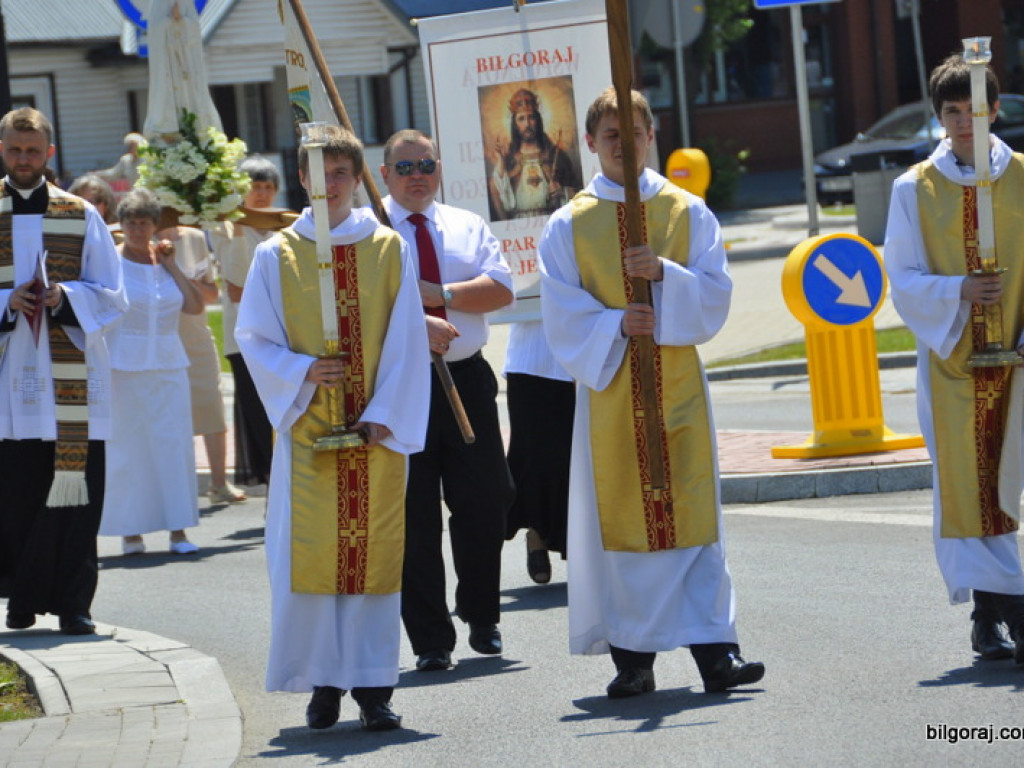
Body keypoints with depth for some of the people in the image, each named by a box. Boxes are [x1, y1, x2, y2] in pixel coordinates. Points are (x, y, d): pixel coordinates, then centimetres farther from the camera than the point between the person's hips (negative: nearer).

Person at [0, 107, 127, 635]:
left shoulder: (82, 217, 8)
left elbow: (112, 295, 5)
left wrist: (66, 296, -13)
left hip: (72, 378, 0)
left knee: (76, 491, -4)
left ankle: (72, 602, 2)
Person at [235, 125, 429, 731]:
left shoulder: (390, 249, 5)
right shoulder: (278, 255, 5)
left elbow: (407, 340, 2)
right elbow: (254, 339, 5)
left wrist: (385, 415, -7)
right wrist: (301, 373, -13)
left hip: (378, 430, 0)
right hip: (307, 431, 0)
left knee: (375, 553, -1)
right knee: (310, 555, -4)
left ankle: (374, 686, 4)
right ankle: (324, 682, 5)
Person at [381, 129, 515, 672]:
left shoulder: (467, 227, 13)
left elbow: (501, 289, -1)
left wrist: (440, 294, -13)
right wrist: (419, 326, -24)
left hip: (466, 378, 3)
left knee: (483, 504, 4)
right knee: (414, 515, -1)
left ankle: (482, 619, 22)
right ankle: (430, 638, 5)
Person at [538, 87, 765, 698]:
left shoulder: (688, 213, 7)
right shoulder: (569, 225, 5)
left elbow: (715, 295, 0)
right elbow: (563, 315, 0)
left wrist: (665, 274, -17)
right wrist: (615, 325, -16)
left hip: (679, 386, 0)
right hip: (608, 387, 0)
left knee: (692, 517, -5)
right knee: (620, 521, 0)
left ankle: (714, 650, -7)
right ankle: (633, 660, 4)